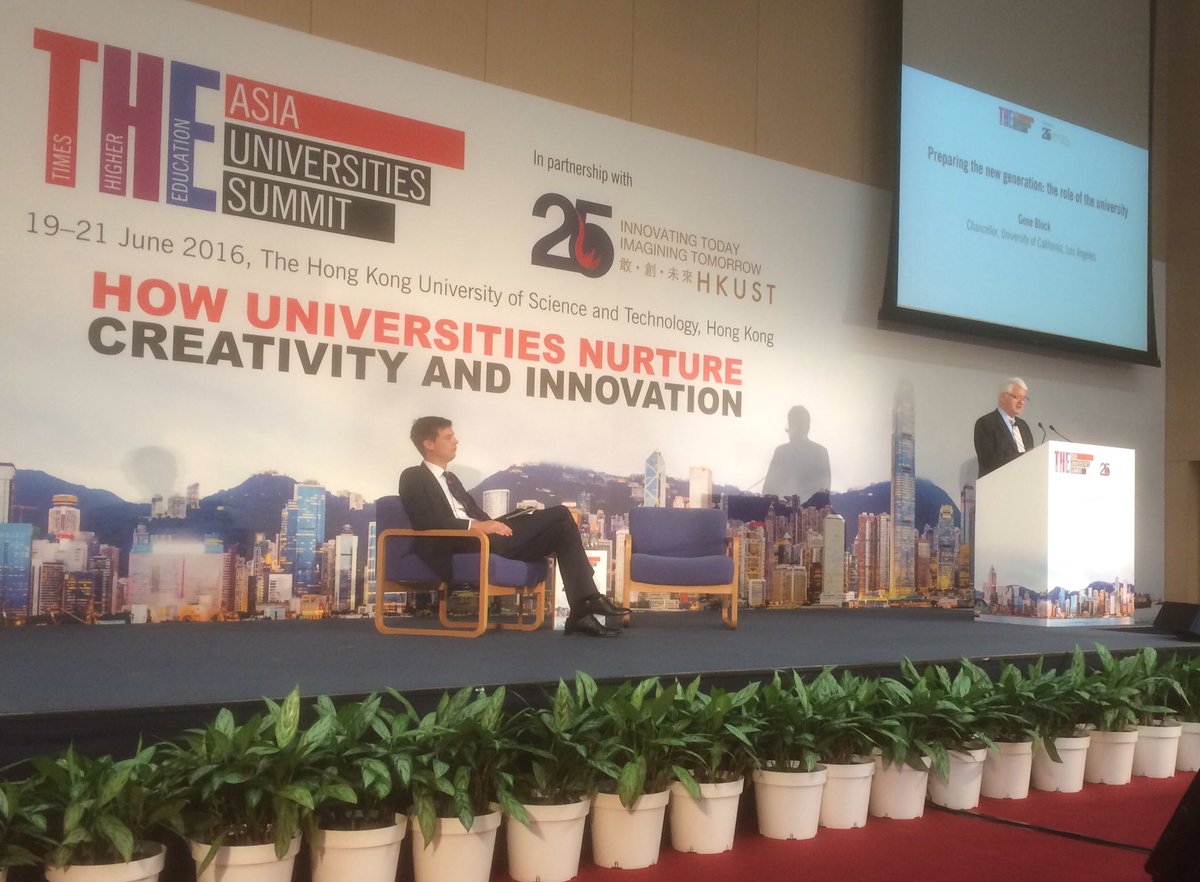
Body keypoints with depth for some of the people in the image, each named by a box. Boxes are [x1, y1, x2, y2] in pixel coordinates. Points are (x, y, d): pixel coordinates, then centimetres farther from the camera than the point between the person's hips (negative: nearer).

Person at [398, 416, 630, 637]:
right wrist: (475, 526, -21)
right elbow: (425, 521, -14)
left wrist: (492, 526, -1)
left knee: (561, 523, -6)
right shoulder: (413, 478, 2)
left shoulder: (450, 478, 30)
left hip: (483, 538, 9)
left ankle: (581, 611, -14)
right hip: (457, 548, -9)